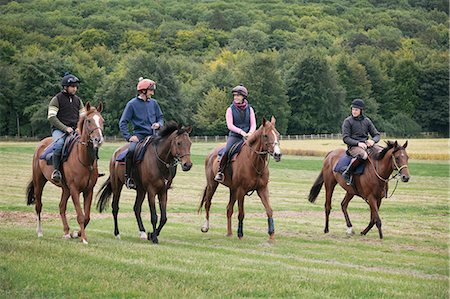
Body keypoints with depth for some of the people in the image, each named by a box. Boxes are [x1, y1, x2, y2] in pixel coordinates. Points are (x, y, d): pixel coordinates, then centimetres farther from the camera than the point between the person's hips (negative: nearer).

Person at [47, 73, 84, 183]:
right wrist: (65, 128, -18)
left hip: (75, 131, 5)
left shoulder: (78, 100, 16)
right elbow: (51, 117, -10)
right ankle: (56, 171, -32)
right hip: (59, 130, -5)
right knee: (59, 143, -36)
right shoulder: (57, 99, -2)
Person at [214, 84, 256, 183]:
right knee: (227, 151, -28)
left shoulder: (249, 109, 8)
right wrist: (241, 132, -22)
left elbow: (253, 124, 3)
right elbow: (230, 125, -9)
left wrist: (250, 132, -19)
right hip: (234, 136, -2)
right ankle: (220, 171, -16)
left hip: (247, 137, 3)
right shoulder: (230, 109, 1)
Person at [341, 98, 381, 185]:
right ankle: (347, 173, -27)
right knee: (363, 155, -40)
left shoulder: (367, 121, 13)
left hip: (366, 145, 5)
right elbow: (345, 138, -5)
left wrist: (373, 141, -10)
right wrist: (358, 143, -20)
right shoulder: (348, 121, 1)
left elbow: (376, 134, 14)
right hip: (353, 146, -5)